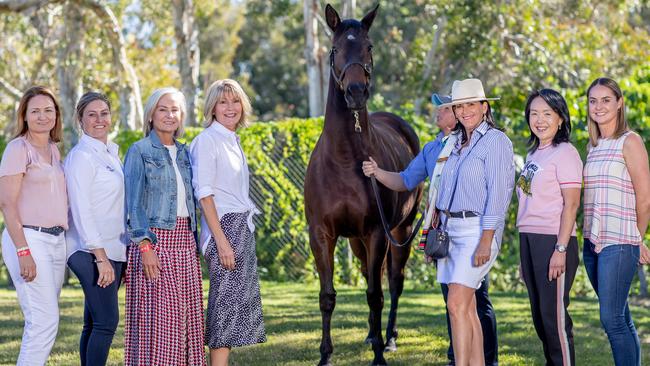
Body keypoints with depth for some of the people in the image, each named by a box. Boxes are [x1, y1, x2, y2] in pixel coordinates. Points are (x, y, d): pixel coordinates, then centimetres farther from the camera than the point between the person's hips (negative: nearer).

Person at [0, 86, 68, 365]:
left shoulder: (53, 149, 16)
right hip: (29, 238, -8)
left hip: (56, 241, 8)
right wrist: (23, 251, -18)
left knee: (42, 321, 8)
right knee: (45, 320, -13)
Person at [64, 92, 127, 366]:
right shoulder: (81, 157, -10)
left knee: (94, 323, 9)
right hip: (91, 251, -8)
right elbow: (81, 211, -15)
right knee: (107, 322, -11)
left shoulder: (111, 152, 16)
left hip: (112, 249, 8)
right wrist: (100, 256, -18)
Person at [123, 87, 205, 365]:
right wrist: (145, 246, -18)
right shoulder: (139, 151, -2)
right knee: (156, 318, -7)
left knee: (187, 316, 5)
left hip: (184, 242, 6)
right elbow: (134, 203, -9)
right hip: (155, 240, -6)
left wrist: (194, 242, 12)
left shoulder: (183, 153, 16)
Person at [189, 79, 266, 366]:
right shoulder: (207, 140, -9)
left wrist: (242, 236, 14)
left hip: (243, 229, 9)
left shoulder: (233, 141, 16)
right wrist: (221, 241, -20)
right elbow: (204, 194, -14)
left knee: (238, 305, 8)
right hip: (224, 227, -9)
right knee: (226, 303, -9)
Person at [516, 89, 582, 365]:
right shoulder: (533, 154, 17)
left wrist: (560, 249, -19)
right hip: (528, 240, 8)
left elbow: (571, 204, -13)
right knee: (540, 315, 11)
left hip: (553, 240, -8)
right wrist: (524, 254, 16)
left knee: (554, 315, -7)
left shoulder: (565, 153, -7)